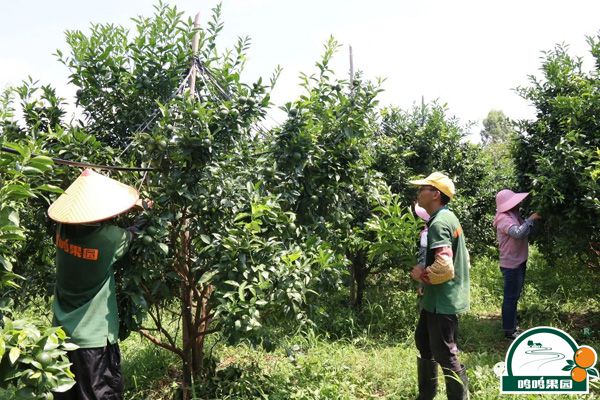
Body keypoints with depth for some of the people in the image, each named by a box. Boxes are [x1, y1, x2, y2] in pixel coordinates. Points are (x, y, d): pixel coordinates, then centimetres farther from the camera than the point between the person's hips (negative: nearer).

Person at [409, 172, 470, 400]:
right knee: (424, 342, 22)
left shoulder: (439, 223, -21)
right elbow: (454, 259, 19)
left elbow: (444, 267, -32)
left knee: (444, 355, -1)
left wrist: (421, 274, -15)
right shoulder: (447, 217, 11)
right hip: (437, 298, 11)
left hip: (442, 301, -11)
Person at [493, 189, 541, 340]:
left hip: (518, 262, 10)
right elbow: (518, 233, -34)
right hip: (511, 264, -10)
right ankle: (509, 330, 5)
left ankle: (513, 326, 29)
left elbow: (524, 232, 13)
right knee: (511, 297, -3)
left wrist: (531, 220, 0)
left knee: (514, 296, 18)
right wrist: (531, 219, -26)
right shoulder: (504, 219, -19)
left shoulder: (514, 216, 13)